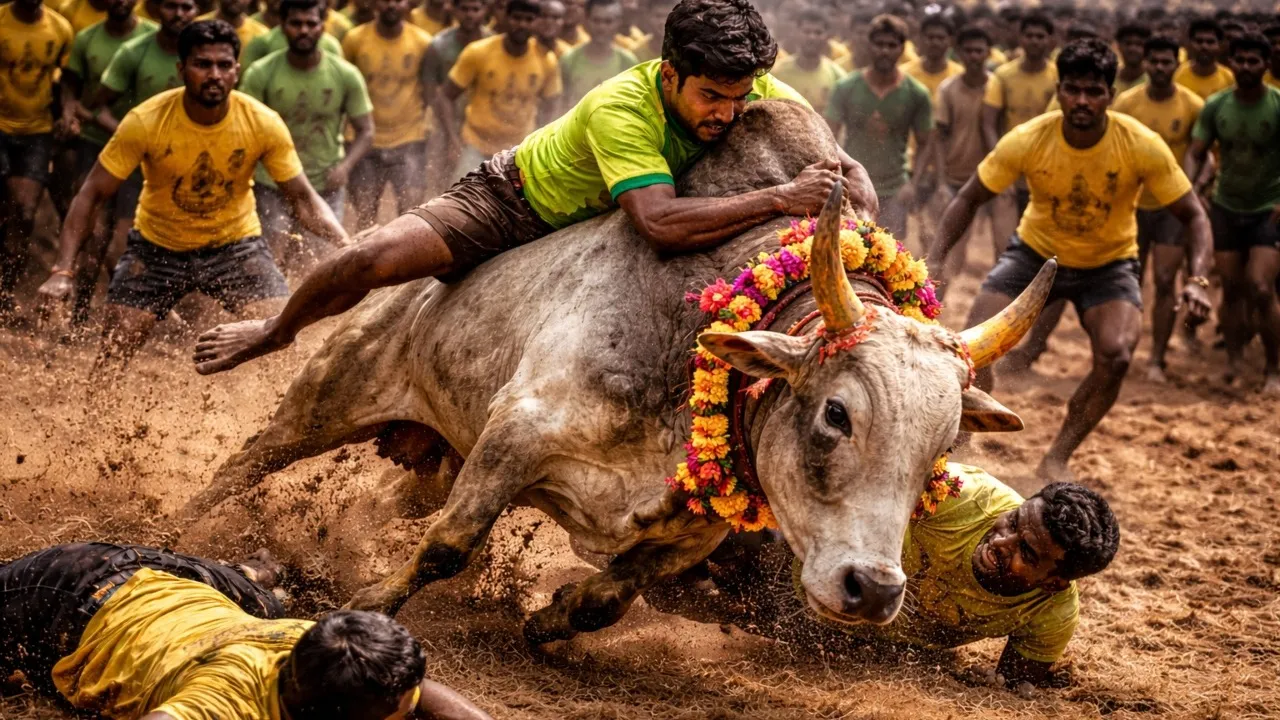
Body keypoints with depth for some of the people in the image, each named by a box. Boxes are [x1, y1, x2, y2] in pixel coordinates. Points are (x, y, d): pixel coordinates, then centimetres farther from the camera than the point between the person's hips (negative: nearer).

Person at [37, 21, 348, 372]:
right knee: (113, 352, -4)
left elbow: (303, 199, -10)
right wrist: (63, 271, -26)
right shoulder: (144, 122, -23)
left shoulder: (264, 123, -19)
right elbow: (91, 196, -16)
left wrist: (348, 248, -27)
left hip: (236, 244, 1)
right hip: (157, 247, 0)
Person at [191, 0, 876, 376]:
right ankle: (276, 330, 11)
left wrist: (860, 228, -41)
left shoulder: (760, 97, -25)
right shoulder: (620, 107, -41)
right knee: (376, 260, -20)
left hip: (590, 236, 6)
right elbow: (660, 223, -54)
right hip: (517, 197, -6)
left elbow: (848, 171, -18)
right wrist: (781, 198, -59)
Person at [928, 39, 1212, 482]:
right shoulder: (1027, 141, -22)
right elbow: (969, 199, -11)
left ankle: (1056, 461, -9)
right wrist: (936, 259, -26)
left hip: (1110, 264, -1)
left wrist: (1197, 281, -32)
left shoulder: (1143, 146, -24)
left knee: (1116, 355, -25)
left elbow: (1193, 217, -15)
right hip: (1036, 252, 1)